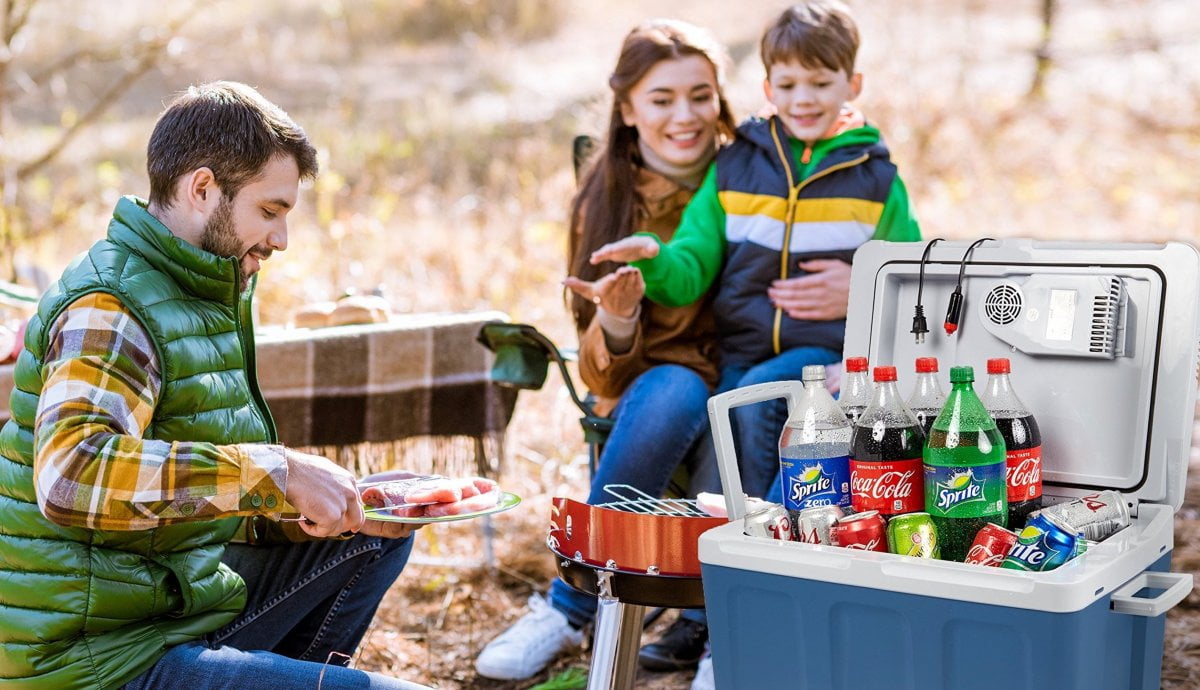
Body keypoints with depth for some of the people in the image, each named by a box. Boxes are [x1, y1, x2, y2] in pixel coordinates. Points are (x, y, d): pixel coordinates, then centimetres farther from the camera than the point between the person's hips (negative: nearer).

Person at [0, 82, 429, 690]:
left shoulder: (204, 298, 14)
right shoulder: (110, 308, -16)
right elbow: (70, 475, -35)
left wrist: (348, 509, 2)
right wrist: (279, 472, -33)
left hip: (182, 607, 10)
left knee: (376, 538, 19)